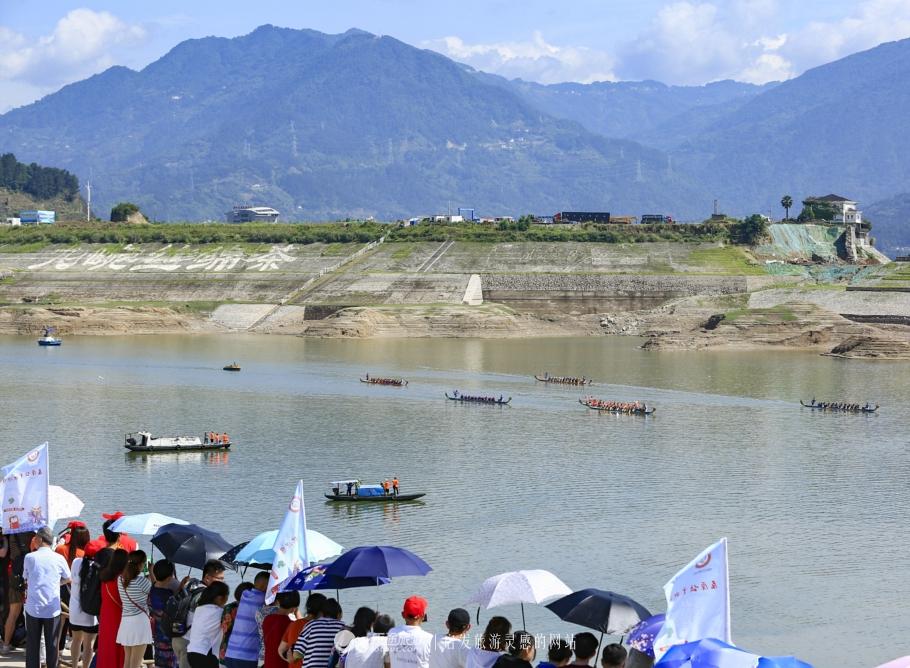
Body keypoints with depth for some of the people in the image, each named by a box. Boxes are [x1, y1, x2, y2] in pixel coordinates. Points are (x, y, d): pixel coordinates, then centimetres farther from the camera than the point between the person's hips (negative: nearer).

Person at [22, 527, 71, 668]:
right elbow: (67, 579, 11)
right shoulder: (59, 558, -3)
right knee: (52, 645, 7)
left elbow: (26, 579, 7)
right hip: (52, 609, 0)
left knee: (32, 645, 8)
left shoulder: (29, 557, -5)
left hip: (33, 608, 0)